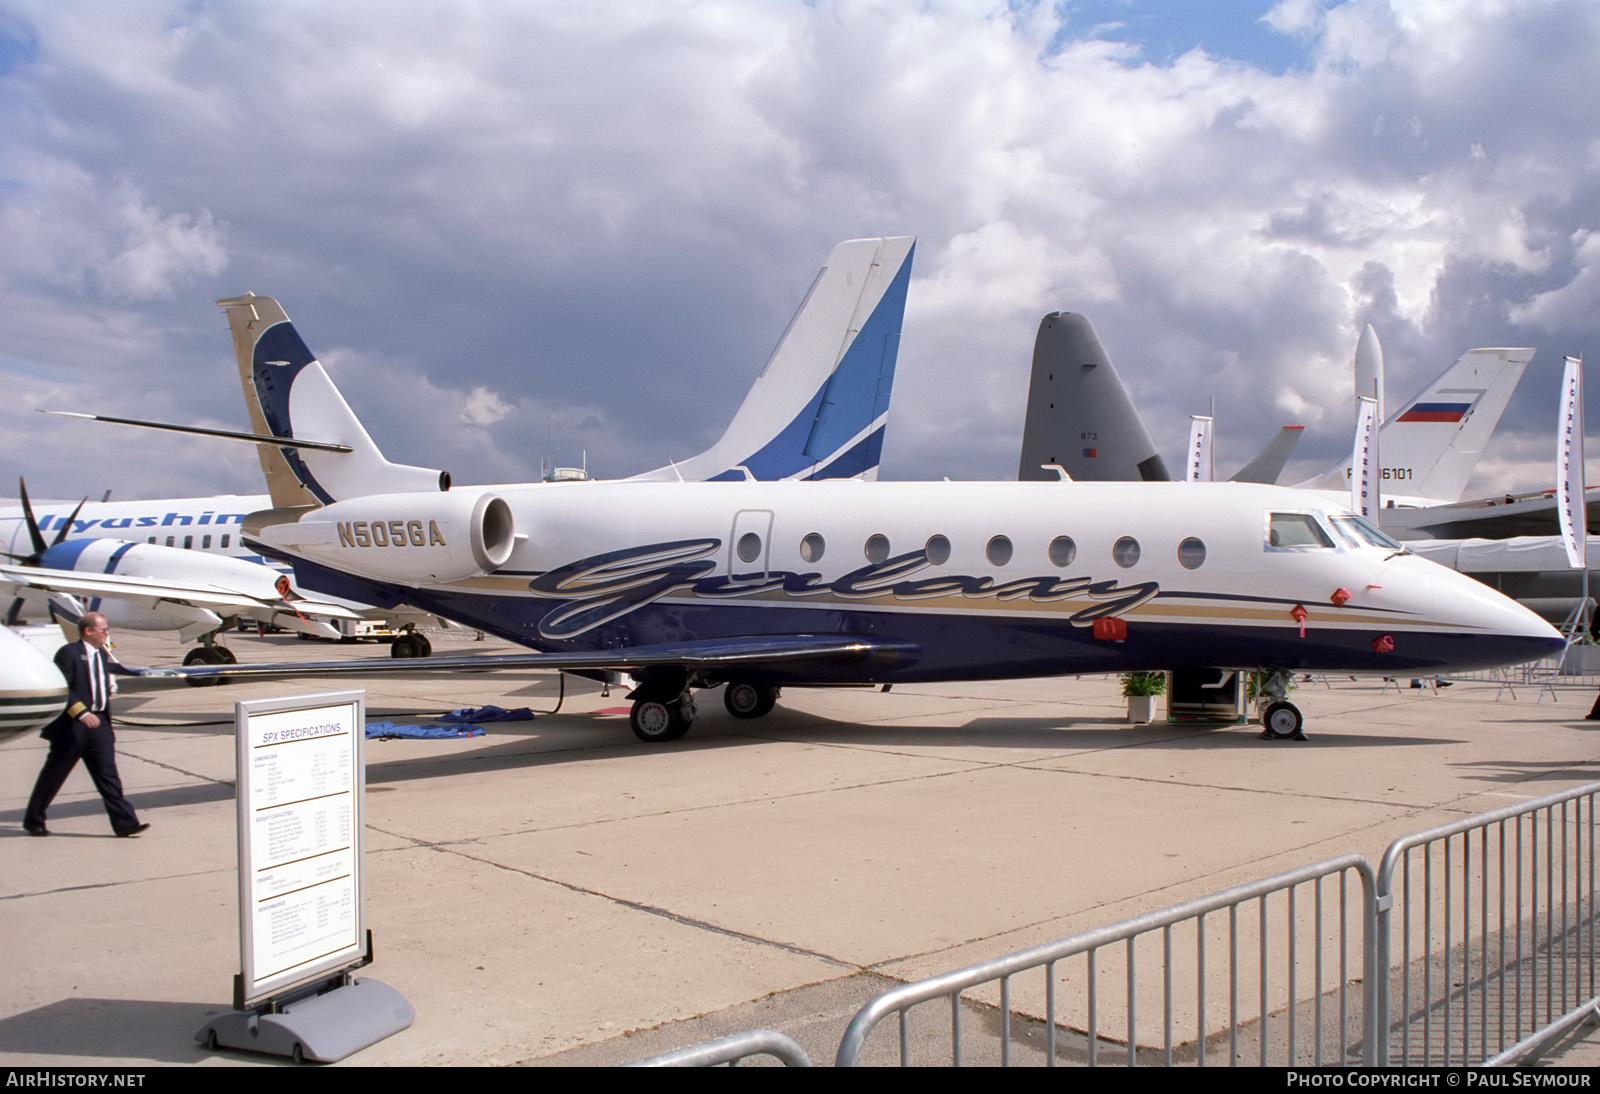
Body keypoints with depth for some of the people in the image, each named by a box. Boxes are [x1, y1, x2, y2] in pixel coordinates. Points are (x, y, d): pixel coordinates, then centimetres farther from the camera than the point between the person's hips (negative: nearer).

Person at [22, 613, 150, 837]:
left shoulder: (103, 654, 13)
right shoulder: (68, 653, -10)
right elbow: (61, 689, -17)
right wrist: (82, 713, -24)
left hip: (99, 722, 6)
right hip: (71, 725, -6)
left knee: (108, 774, -1)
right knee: (53, 775, 8)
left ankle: (125, 823, -6)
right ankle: (33, 821, 25)